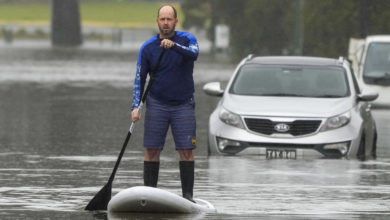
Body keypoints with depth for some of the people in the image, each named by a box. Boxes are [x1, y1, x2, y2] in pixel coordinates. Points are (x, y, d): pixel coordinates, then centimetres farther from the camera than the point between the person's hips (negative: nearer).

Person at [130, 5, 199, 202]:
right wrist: (135, 106, -8)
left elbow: (193, 54, -22)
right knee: (152, 150, -2)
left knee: (186, 150, -5)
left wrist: (173, 46, -39)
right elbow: (139, 78, 4)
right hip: (157, 104, 1)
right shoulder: (148, 48, 3)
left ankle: (187, 194, -1)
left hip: (183, 105, -1)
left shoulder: (186, 39, 1)